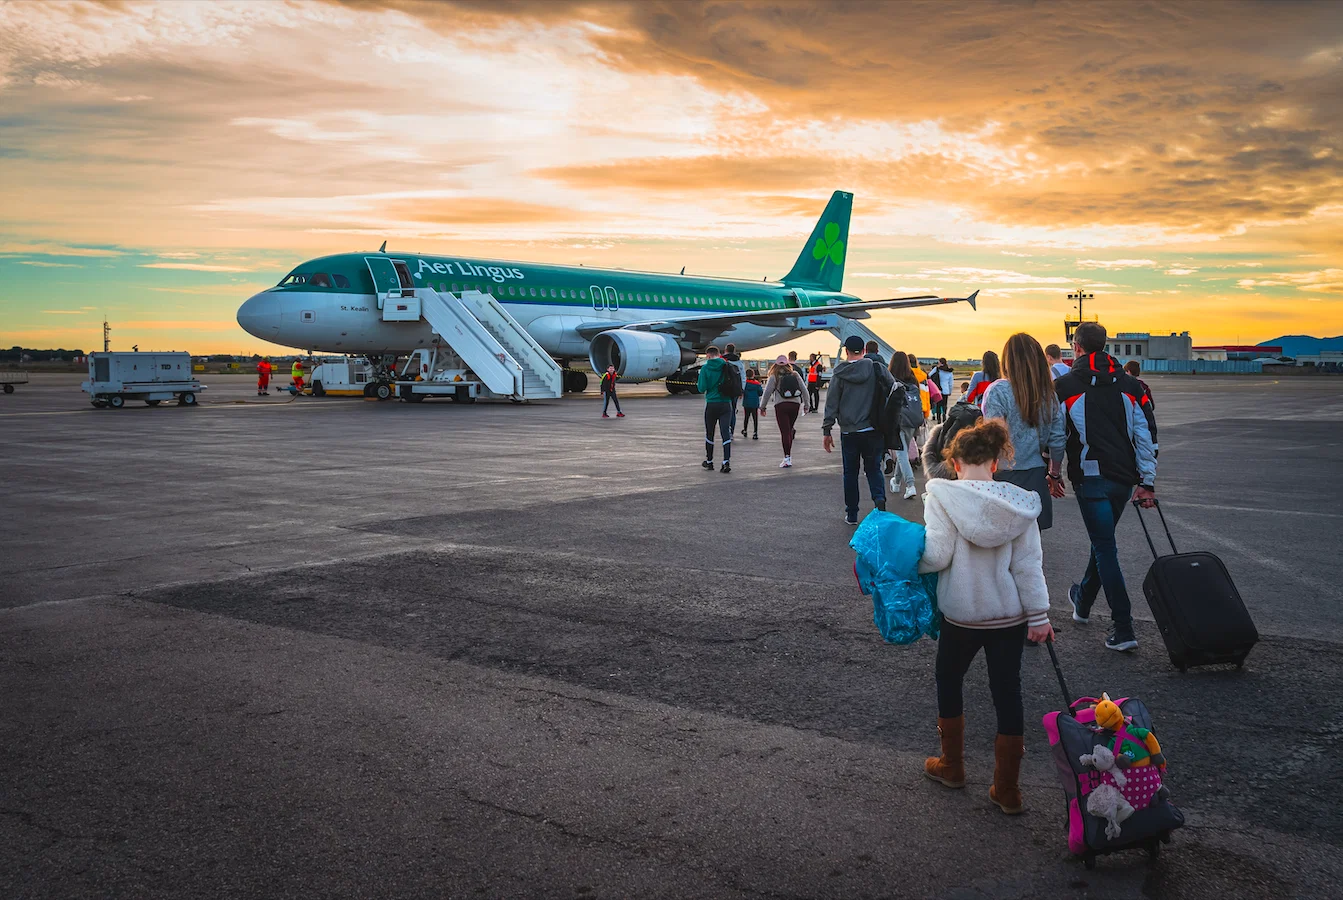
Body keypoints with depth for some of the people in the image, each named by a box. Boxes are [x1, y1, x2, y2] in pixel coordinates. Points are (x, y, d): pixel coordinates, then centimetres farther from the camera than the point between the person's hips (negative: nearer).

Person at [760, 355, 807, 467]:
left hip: (781, 405, -3)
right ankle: (788, 454, 18)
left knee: (785, 432, -5)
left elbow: (767, 392, -1)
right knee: (789, 429, 16)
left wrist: (763, 407, 8)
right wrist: (806, 405, 18)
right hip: (795, 404, 3)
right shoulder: (795, 374, 11)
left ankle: (787, 458, -9)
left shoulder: (774, 377, 1)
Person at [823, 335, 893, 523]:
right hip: (872, 430, 1)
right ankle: (879, 497, -13)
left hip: (848, 432, -1)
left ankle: (851, 513, 15)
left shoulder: (840, 373, -3)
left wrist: (827, 430, 2)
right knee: (873, 467, 14)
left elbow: (831, 403, -2)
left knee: (850, 472, 11)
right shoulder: (877, 369, -1)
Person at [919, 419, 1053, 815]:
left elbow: (936, 556, -18)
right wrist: (1039, 615, 3)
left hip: (961, 615, -2)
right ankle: (1008, 791, 17)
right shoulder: (1018, 503, -5)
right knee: (1007, 694, 10)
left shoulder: (943, 495, -15)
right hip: (1010, 616, 2)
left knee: (948, 682, 21)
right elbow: (1028, 565, -3)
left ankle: (952, 766, 34)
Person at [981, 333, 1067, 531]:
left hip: (1005, 477, -5)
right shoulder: (1049, 394, 6)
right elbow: (1058, 440, 9)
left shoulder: (998, 391, -9)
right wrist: (1055, 475, 22)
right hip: (1036, 478, 5)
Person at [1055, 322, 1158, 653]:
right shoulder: (1129, 384, 7)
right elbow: (1145, 435, 4)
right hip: (1124, 477, 5)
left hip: (1091, 478, -5)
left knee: (1105, 547, -1)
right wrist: (1147, 481, 7)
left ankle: (1123, 629, -5)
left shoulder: (1064, 386, -5)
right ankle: (1083, 601, 43)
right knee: (1103, 540, 22)